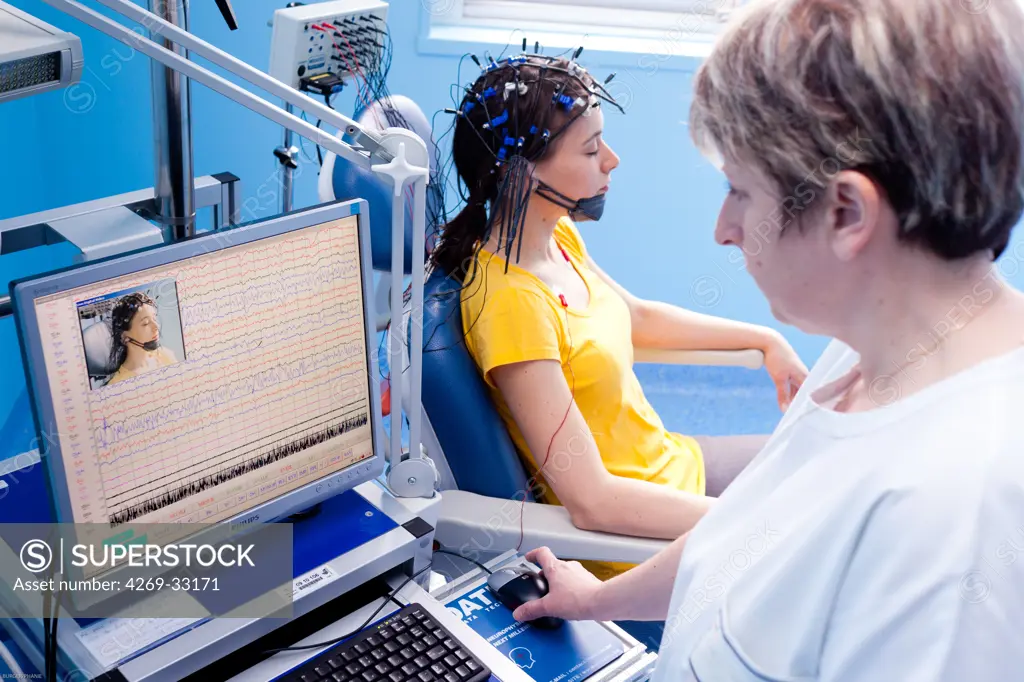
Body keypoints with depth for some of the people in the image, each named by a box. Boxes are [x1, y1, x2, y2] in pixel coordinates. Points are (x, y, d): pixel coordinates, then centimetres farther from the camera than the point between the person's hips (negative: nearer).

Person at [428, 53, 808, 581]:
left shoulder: (558, 235, -3)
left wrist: (764, 339, 16)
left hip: (674, 460, 9)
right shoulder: (508, 302, -30)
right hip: (634, 532, -9)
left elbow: (636, 316, 18)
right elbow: (592, 501, -32)